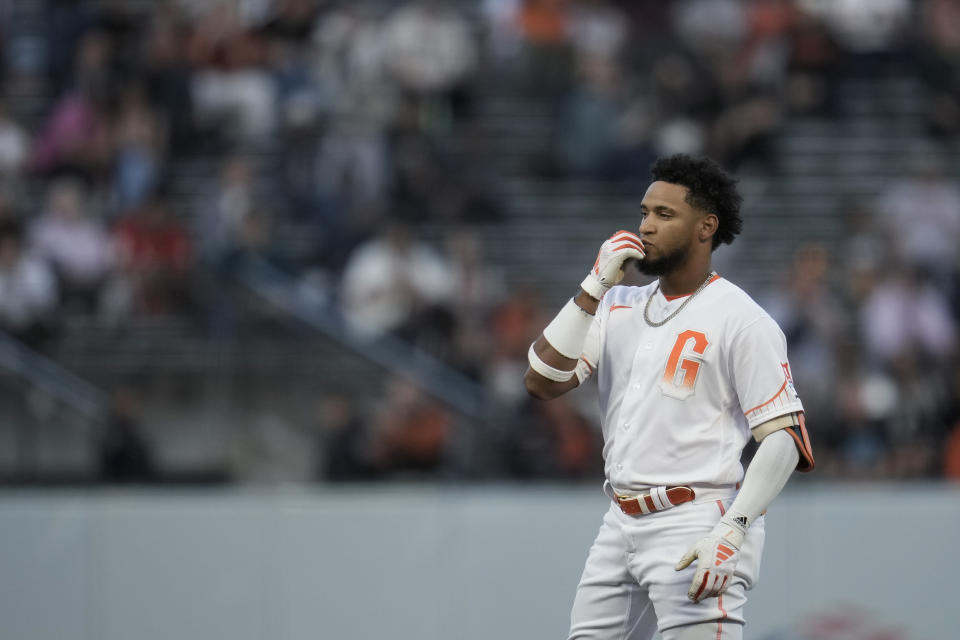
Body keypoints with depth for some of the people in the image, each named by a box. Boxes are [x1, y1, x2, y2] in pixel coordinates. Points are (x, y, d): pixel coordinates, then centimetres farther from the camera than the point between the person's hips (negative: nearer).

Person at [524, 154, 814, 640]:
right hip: (620, 526, 7)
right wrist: (593, 289, -4)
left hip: (694, 527, -7)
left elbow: (784, 437, -12)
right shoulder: (620, 307, 14)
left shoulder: (741, 320, -7)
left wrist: (732, 531, -24)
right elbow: (542, 381, 4)